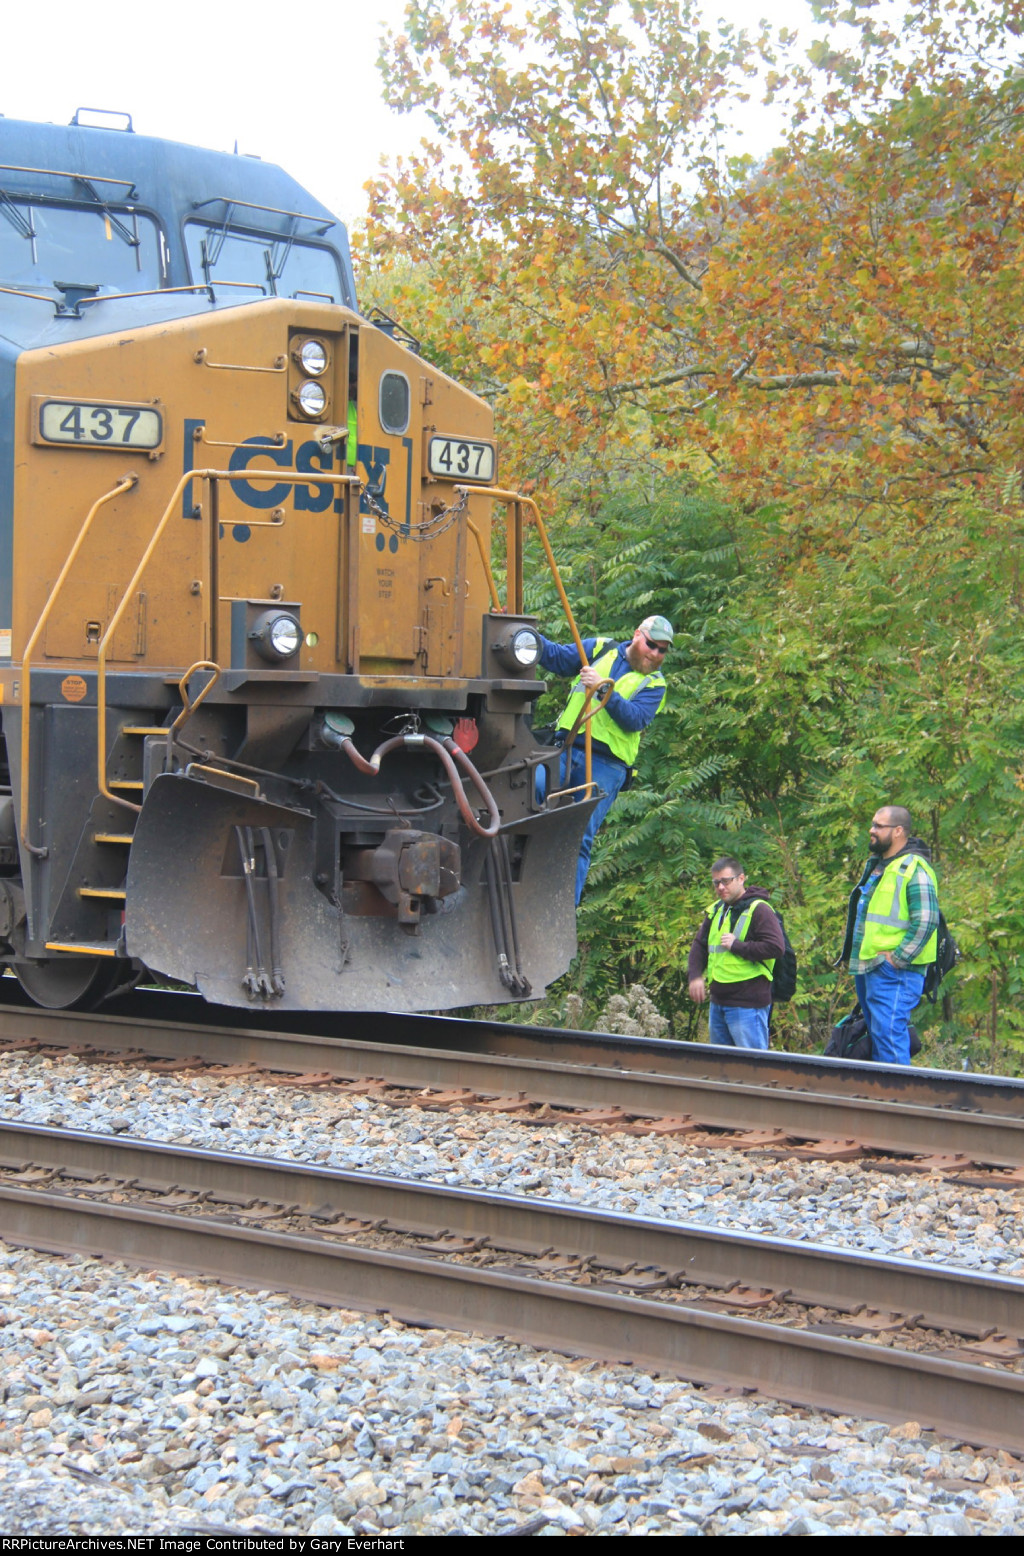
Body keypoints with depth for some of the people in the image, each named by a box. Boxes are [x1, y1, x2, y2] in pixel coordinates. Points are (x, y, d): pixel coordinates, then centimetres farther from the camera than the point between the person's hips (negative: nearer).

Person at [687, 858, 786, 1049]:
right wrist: (695, 976, 4)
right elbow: (699, 945, 21)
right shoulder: (716, 910, 15)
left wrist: (737, 946, -17)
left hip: (748, 1006, -9)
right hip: (718, 1002, 9)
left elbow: (776, 948, -20)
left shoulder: (759, 910, -10)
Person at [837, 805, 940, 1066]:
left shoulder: (914, 870, -12)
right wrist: (850, 953, 20)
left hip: (895, 973, -10)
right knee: (876, 1033, 12)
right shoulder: (875, 866, 18)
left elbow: (926, 921, -20)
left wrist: (897, 959, -19)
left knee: (888, 1034, -15)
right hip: (866, 968, 10)